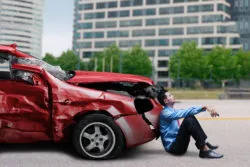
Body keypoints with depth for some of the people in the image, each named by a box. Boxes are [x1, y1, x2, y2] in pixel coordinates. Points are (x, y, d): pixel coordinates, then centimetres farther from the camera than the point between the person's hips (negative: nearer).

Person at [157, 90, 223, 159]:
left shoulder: (173, 111, 13)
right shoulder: (165, 113, -13)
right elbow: (183, 113, -26)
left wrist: (205, 108, -12)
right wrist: (203, 107, -28)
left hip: (178, 141, 8)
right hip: (173, 147, -8)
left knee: (190, 117, -3)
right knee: (188, 120, -25)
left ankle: (204, 143, -7)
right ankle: (204, 150, -26)